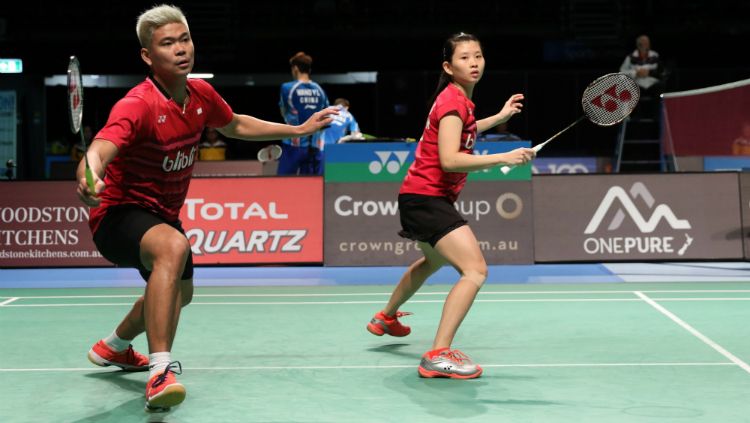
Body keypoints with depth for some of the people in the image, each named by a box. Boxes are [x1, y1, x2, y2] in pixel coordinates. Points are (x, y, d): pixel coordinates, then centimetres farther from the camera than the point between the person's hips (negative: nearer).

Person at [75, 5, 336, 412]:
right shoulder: (137, 104, -28)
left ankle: (112, 347, 56)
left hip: (163, 215, 9)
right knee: (173, 246, -41)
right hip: (120, 213, -9)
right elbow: (99, 150, -44)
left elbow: (234, 125, 16)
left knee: (179, 292, 29)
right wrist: (89, 178, -68)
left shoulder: (202, 95, -5)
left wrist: (298, 129, 19)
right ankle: (160, 373, -39)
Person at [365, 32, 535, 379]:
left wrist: (500, 116, 30)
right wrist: (504, 158, -31)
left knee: (435, 260, 35)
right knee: (475, 270, -22)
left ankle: (386, 317, 55)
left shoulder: (459, 99, 12)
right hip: (426, 198, -11)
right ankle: (438, 356, -24)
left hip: (421, 197, 11)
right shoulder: (454, 101, -17)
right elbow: (449, 159, -28)